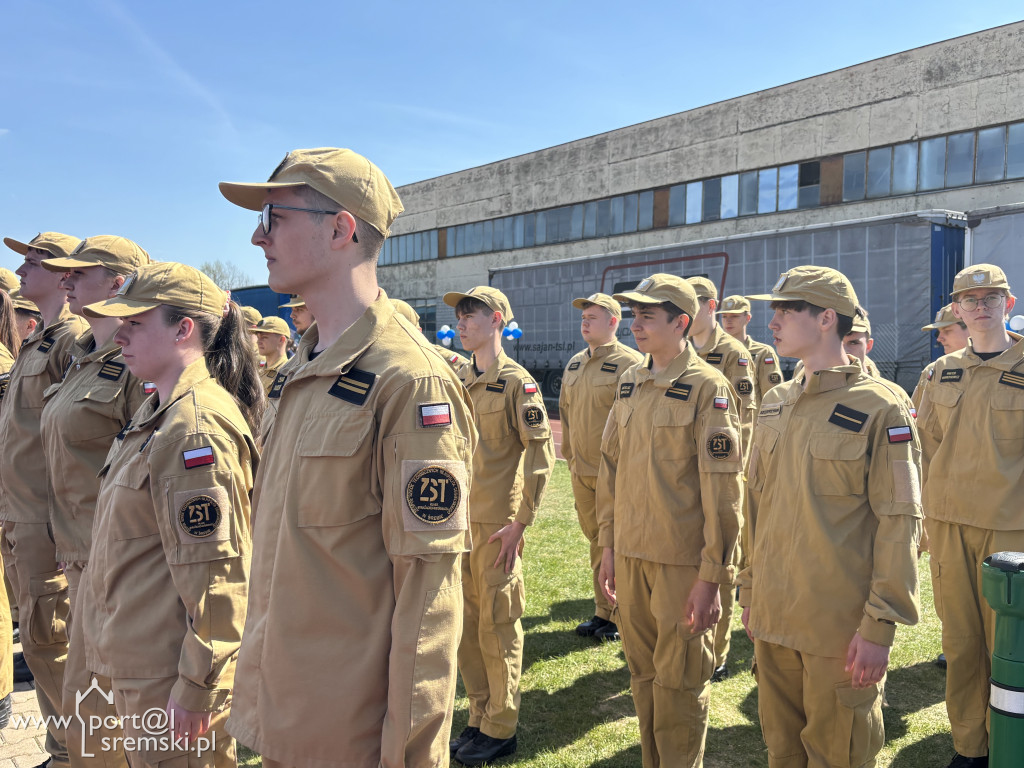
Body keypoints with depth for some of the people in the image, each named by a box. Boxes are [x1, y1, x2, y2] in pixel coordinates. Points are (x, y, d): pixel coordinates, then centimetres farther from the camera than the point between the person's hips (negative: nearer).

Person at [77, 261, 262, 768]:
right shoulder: (156, 412, 9)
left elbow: (214, 574, -25)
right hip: (137, 663, 10)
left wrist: (196, 689, -20)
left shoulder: (195, 427, -23)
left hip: (168, 677, -10)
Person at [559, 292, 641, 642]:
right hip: (582, 472, 7)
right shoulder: (574, 364, 11)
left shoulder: (630, 363, -10)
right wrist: (569, 456, 18)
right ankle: (603, 612, 28)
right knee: (596, 541, 15)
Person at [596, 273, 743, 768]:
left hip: (682, 562, -6)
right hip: (631, 555, 6)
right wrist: (608, 545, 12)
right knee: (643, 674, 19)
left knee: (679, 681, 9)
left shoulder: (708, 388, -11)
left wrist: (712, 576, -14)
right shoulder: (630, 382, 8)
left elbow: (722, 489, -13)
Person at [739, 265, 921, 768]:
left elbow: (900, 522, -12)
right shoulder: (774, 403, 7)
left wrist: (881, 626, -14)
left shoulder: (879, 406, -12)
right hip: (773, 617, 6)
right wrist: (750, 592, 15)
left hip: (840, 627, -6)